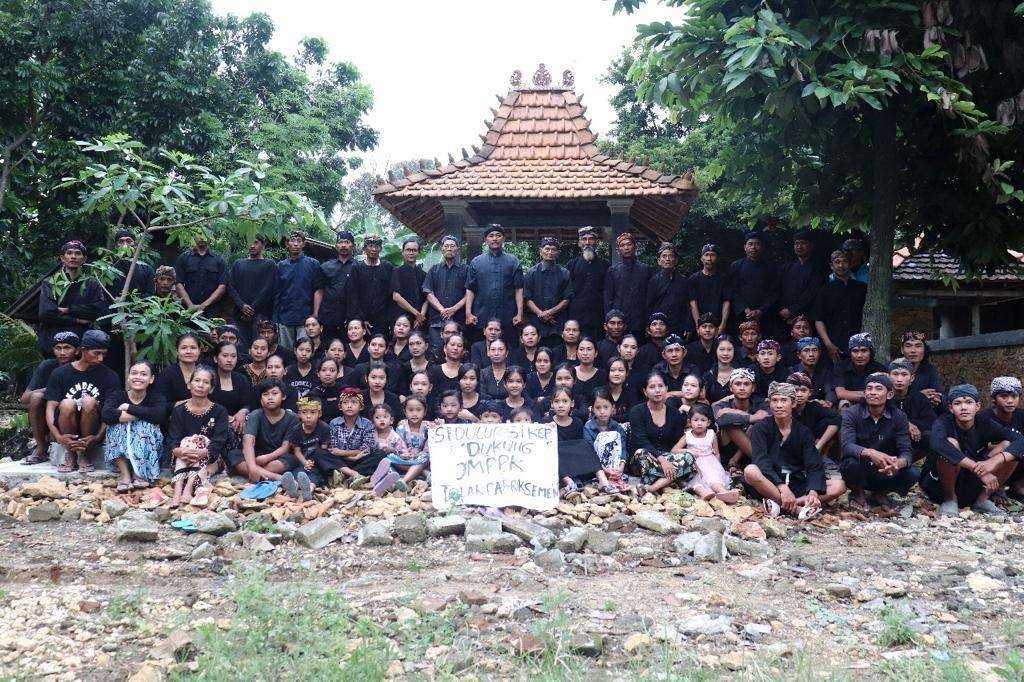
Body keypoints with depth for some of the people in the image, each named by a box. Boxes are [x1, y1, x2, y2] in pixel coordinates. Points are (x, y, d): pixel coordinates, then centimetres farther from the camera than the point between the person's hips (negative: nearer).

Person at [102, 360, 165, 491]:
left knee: (145, 426, -26)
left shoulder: (156, 399, -4)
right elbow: (107, 415, -26)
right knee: (119, 425, -24)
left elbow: (158, 415, -29)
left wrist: (128, 408, -21)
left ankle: (139, 474, -21)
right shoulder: (117, 395, -3)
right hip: (120, 452, 1)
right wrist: (142, 414, -27)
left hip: (147, 452, 0)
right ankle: (124, 474, -27)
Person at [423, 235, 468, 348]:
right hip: (436, 319, 1)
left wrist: (454, 309, -11)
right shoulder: (434, 270, 17)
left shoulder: (465, 269, 11)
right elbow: (429, 294, 7)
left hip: (458, 319, -1)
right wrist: (442, 310, -9)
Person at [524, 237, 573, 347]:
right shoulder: (531, 273, 9)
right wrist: (540, 313, -9)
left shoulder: (564, 273, 9)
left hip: (558, 323, 0)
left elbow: (567, 299, 5)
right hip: (537, 323, 0)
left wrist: (551, 312, -8)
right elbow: (527, 299, 4)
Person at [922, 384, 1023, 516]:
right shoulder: (944, 422, -18)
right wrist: (977, 468, -42)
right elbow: (937, 444, -41)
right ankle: (949, 499, -10)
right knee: (951, 444, -31)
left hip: (973, 488, 4)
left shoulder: (985, 424, -6)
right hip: (937, 484, -4)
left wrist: (994, 461, -34)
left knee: (1008, 446, -11)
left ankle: (983, 499, 1)